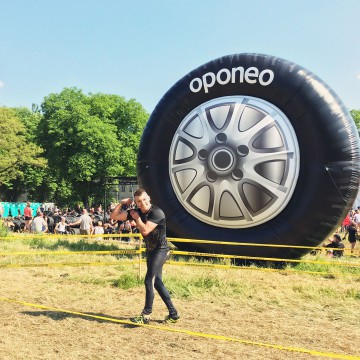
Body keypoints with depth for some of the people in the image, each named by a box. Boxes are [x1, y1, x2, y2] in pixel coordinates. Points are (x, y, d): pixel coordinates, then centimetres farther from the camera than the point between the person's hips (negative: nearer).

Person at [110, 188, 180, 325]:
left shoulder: (156, 212, -20)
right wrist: (122, 203, -11)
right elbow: (114, 216, 1)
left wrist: (136, 218, -16)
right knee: (157, 283, 11)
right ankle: (173, 314, 19)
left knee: (149, 281, -11)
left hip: (160, 251, -8)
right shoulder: (136, 212, 1)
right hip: (150, 251, 8)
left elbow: (145, 230, -29)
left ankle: (146, 315, -2)